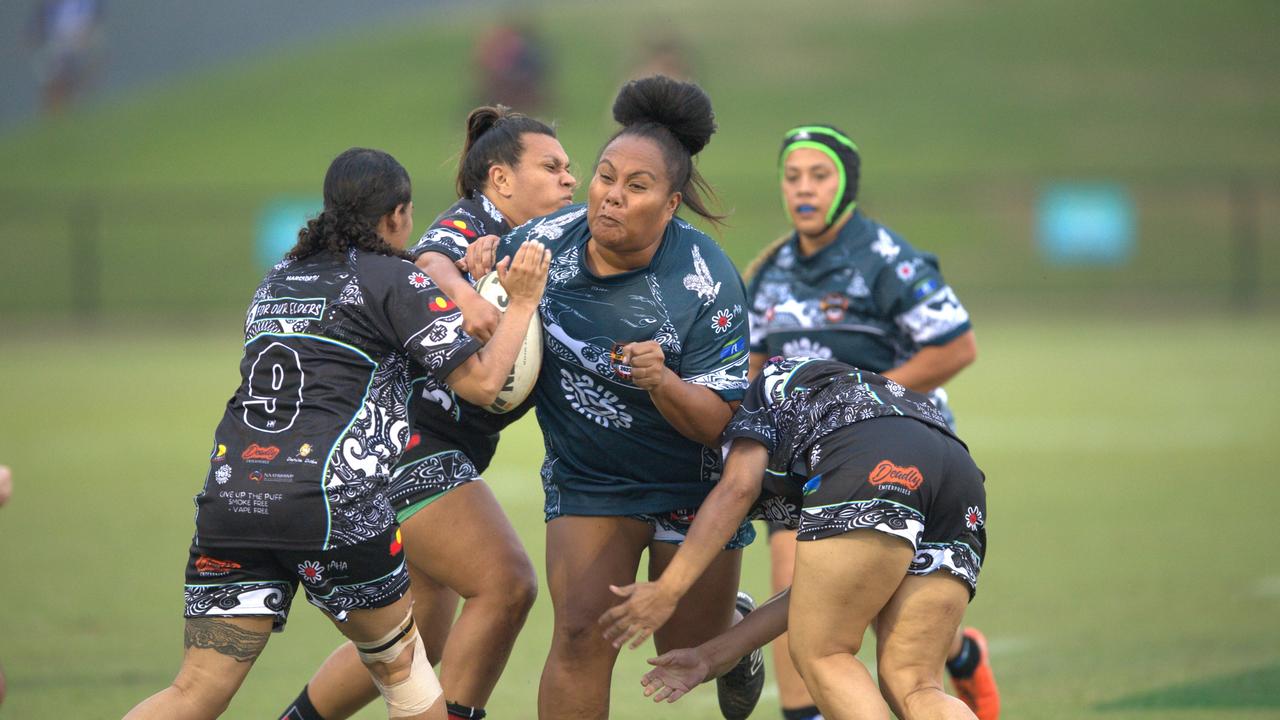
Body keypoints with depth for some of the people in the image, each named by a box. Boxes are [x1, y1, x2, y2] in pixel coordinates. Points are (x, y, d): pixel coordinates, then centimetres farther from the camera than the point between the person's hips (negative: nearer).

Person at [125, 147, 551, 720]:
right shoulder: (395, 280, 4)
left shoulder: (278, 279, 23)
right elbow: (480, 382, 0)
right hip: (332, 501, -5)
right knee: (397, 660, 18)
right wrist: (521, 303, 13)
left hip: (229, 496, 5)